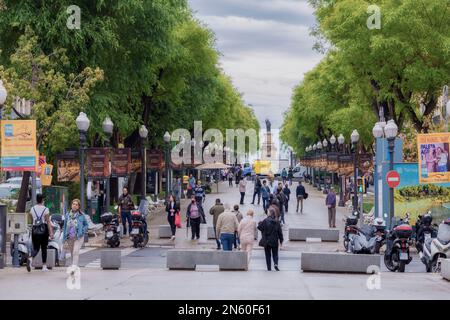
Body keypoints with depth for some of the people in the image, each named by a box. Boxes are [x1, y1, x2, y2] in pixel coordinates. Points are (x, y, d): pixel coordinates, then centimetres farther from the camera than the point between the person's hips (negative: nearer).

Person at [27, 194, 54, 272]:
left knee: (35, 248, 7)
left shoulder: (32, 209, 4)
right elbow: (48, 222, -10)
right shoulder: (45, 209, -7)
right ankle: (44, 266, 11)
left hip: (35, 230, 3)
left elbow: (32, 220, 12)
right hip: (43, 230, -3)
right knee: (44, 248, 8)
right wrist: (51, 233, -10)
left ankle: (30, 259, -24)